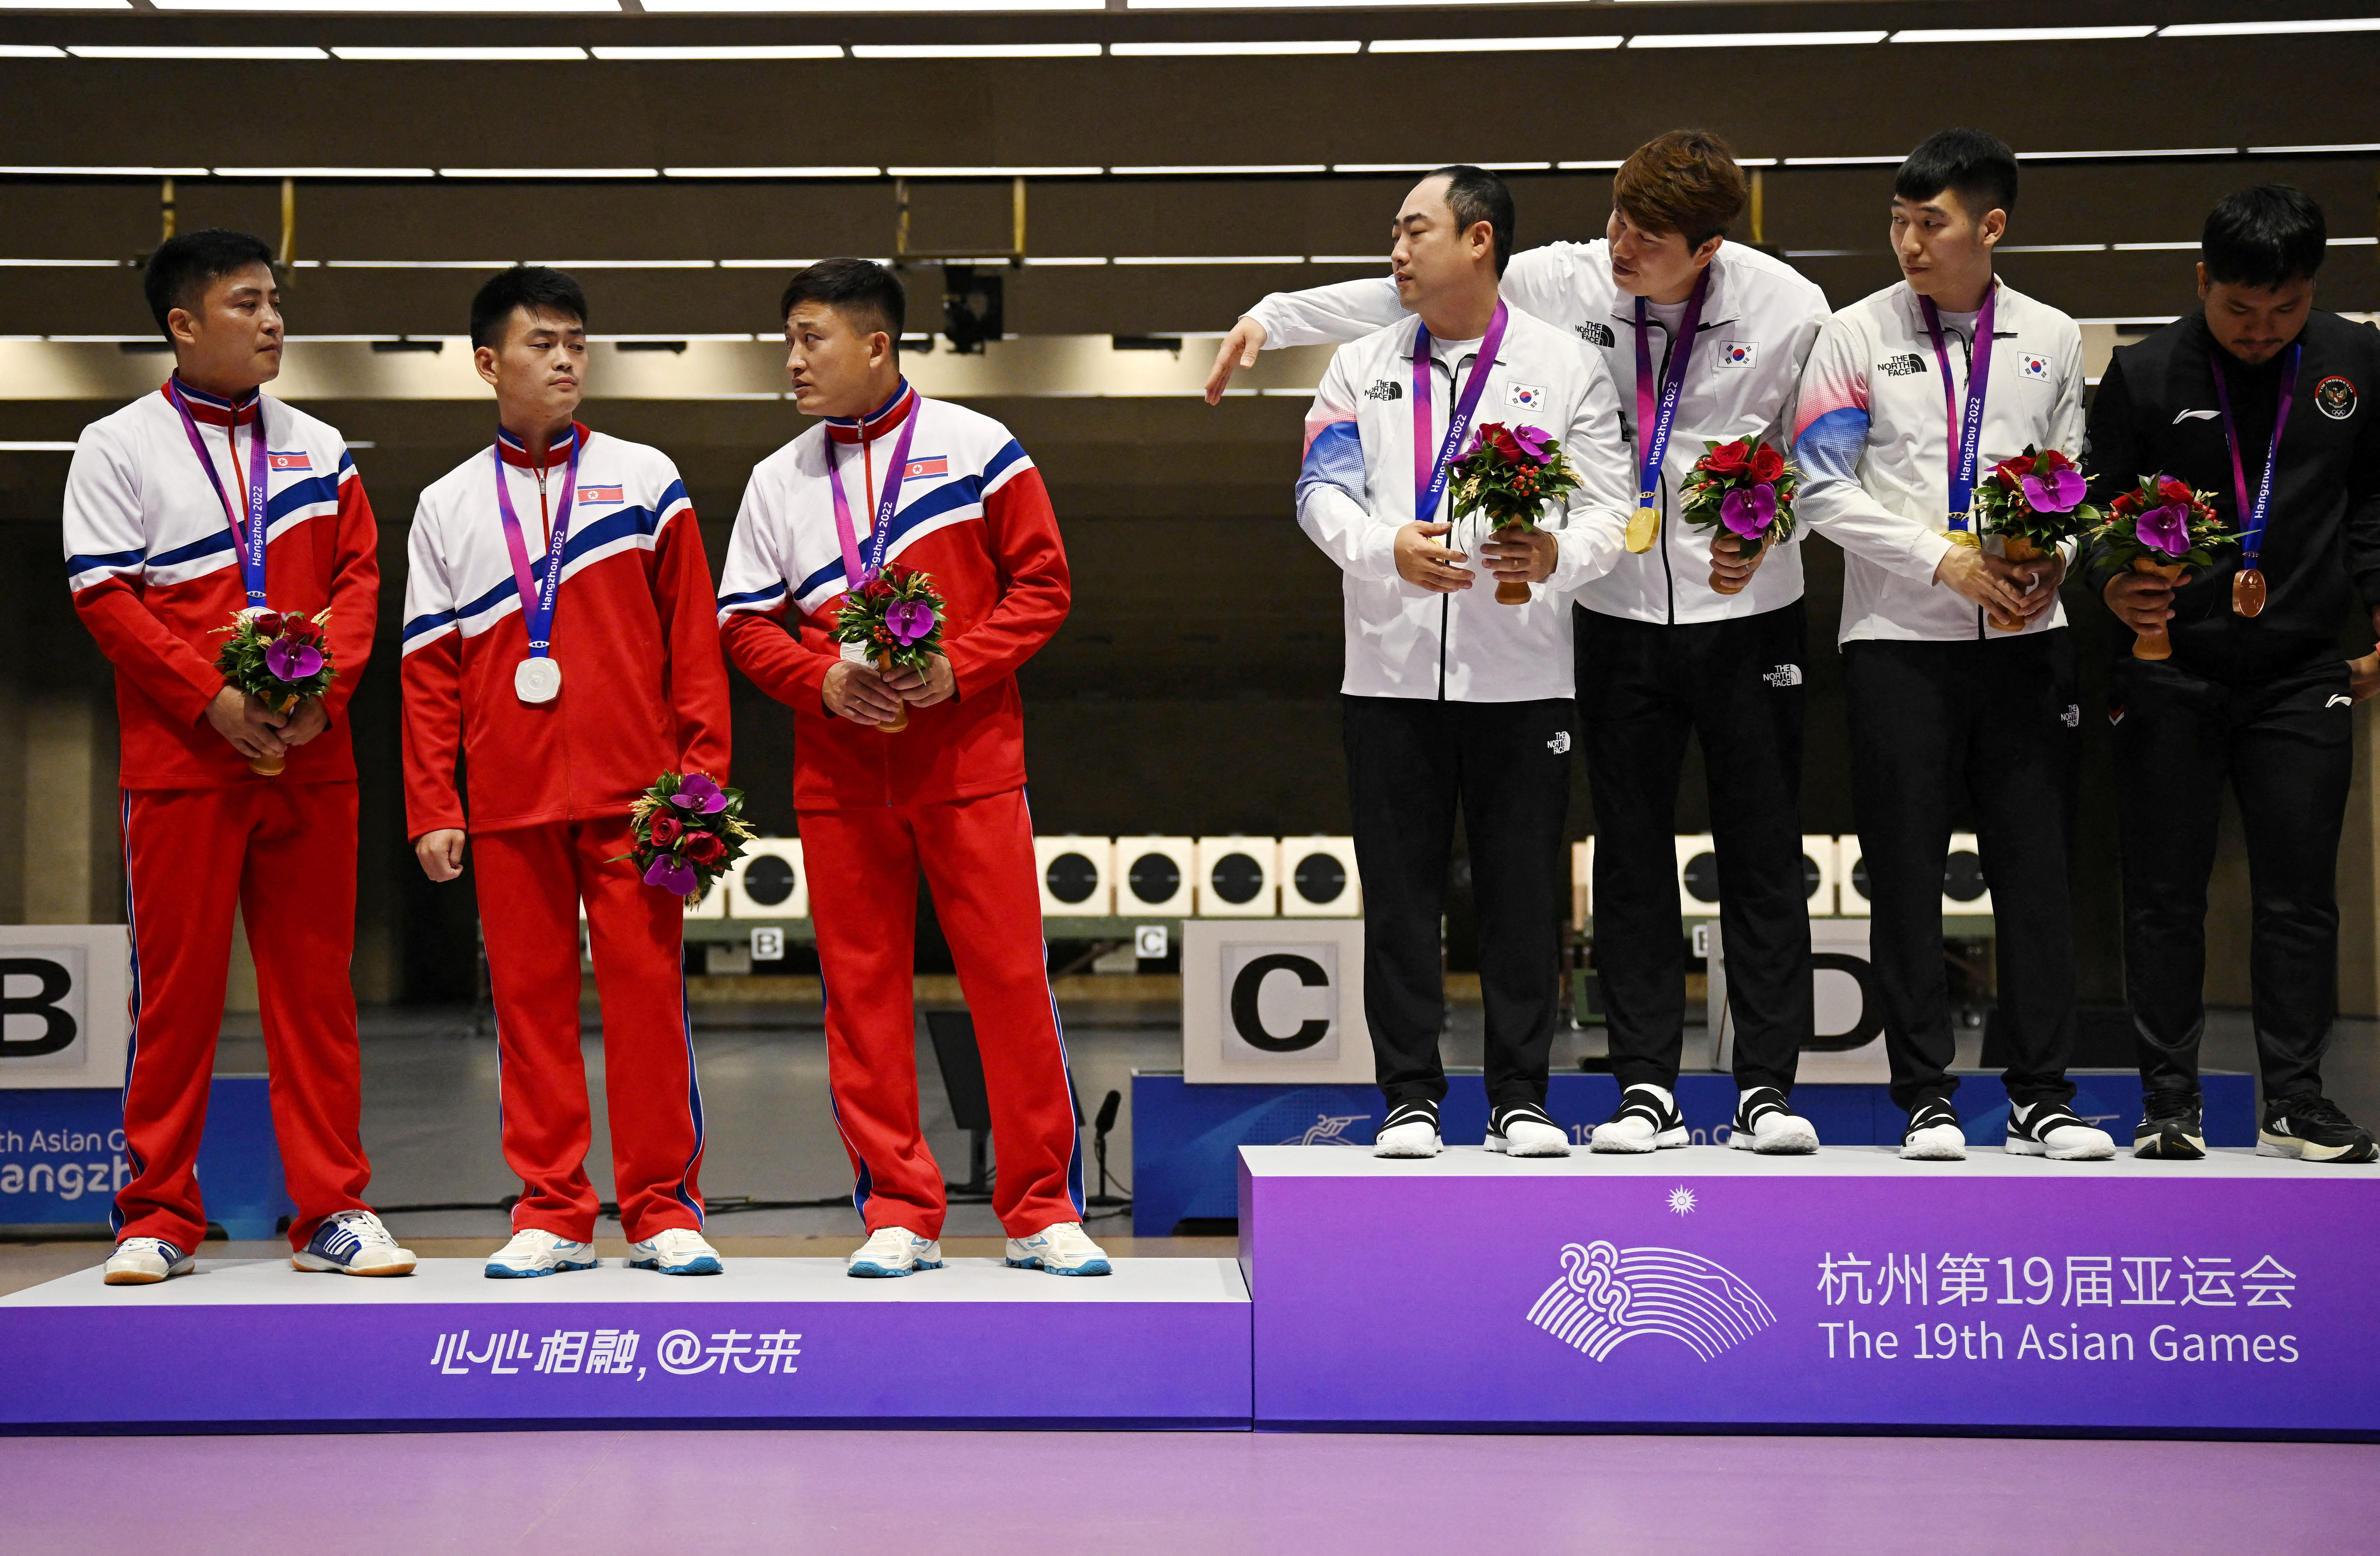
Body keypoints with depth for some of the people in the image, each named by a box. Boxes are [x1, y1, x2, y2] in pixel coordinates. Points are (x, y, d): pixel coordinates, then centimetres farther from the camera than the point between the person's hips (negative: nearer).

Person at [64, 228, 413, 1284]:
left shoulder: (318, 448, 13)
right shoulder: (117, 447, 2)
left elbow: (358, 573, 8)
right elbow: (104, 596, -5)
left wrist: (325, 690, -9)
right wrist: (215, 699, -14)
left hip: (311, 759, 3)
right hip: (180, 760, -3)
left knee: (315, 984, 5)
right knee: (175, 988, 1)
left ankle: (332, 1211, 10)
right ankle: (158, 1217, 10)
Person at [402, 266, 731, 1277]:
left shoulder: (644, 479, 8)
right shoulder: (448, 507, 11)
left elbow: (694, 637, 5)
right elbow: (429, 672, 10)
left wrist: (704, 767, -2)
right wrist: (432, 809, 3)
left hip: (633, 788, -1)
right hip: (507, 801, 2)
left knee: (647, 987, -3)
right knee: (530, 997, 3)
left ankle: (662, 1209, 4)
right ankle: (552, 1212, 10)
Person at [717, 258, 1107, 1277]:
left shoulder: (974, 447, 3)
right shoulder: (779, 479, 12)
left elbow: (1042, 582, 1)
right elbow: (745, 621, 10)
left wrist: (959, 668, -13)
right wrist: (823, 681, -9)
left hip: (969, 760, -3)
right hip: (840, 773, 3)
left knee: (1010, 976, -4)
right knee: (862, 990, 2)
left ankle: (1041, 1210, 6)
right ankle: (898, 1214, 11)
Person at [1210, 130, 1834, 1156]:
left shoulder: (1788, 309, -8)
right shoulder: (1556, 283, -4)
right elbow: (1408, 300, 4)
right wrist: (1271, 317, 2)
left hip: (1749, 610, -2)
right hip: (1618, 611, 2)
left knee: (1762, 857, 1)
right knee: (1630, 859, 5)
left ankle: (1767, 1088, 7)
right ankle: (1646, 1085, 11)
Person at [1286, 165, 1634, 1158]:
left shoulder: (1567, 368, 6)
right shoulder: (1360, 369, 13)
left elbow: (1610, 508, 1)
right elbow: (1320, 492, 2)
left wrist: (1558, 554, -21)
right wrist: (1387, 547, -18)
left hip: (1523, 674, -2)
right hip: (1391, 668, 2)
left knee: (1522, 892, 2)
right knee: (1400, 894, 3)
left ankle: (1521, 1096, 12)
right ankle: (1410, 1095, 11)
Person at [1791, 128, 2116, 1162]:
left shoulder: (2051, 339, 10)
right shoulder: (1856, 337, 3)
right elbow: (1822, 491, -3)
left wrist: (2055, 557, -7)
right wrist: (1945, 561, -11)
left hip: (2026, 633, 2)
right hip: (1900, 639, -2)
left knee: (2036, 863, 2)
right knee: (1906, 871, 0)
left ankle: (2042, 1095, 9)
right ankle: (1925, 1096, 8)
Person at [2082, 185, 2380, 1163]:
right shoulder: (2145, 375, -3)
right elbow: (2098, 505, 1)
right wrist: (2115, 587, -17)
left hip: (2302, 677, 2)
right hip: (2169, 675, -1)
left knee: (2300, 892, 3)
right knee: (2165, 891, 2)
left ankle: (2295, 1100, 13)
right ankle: (2170, 1100, 11)